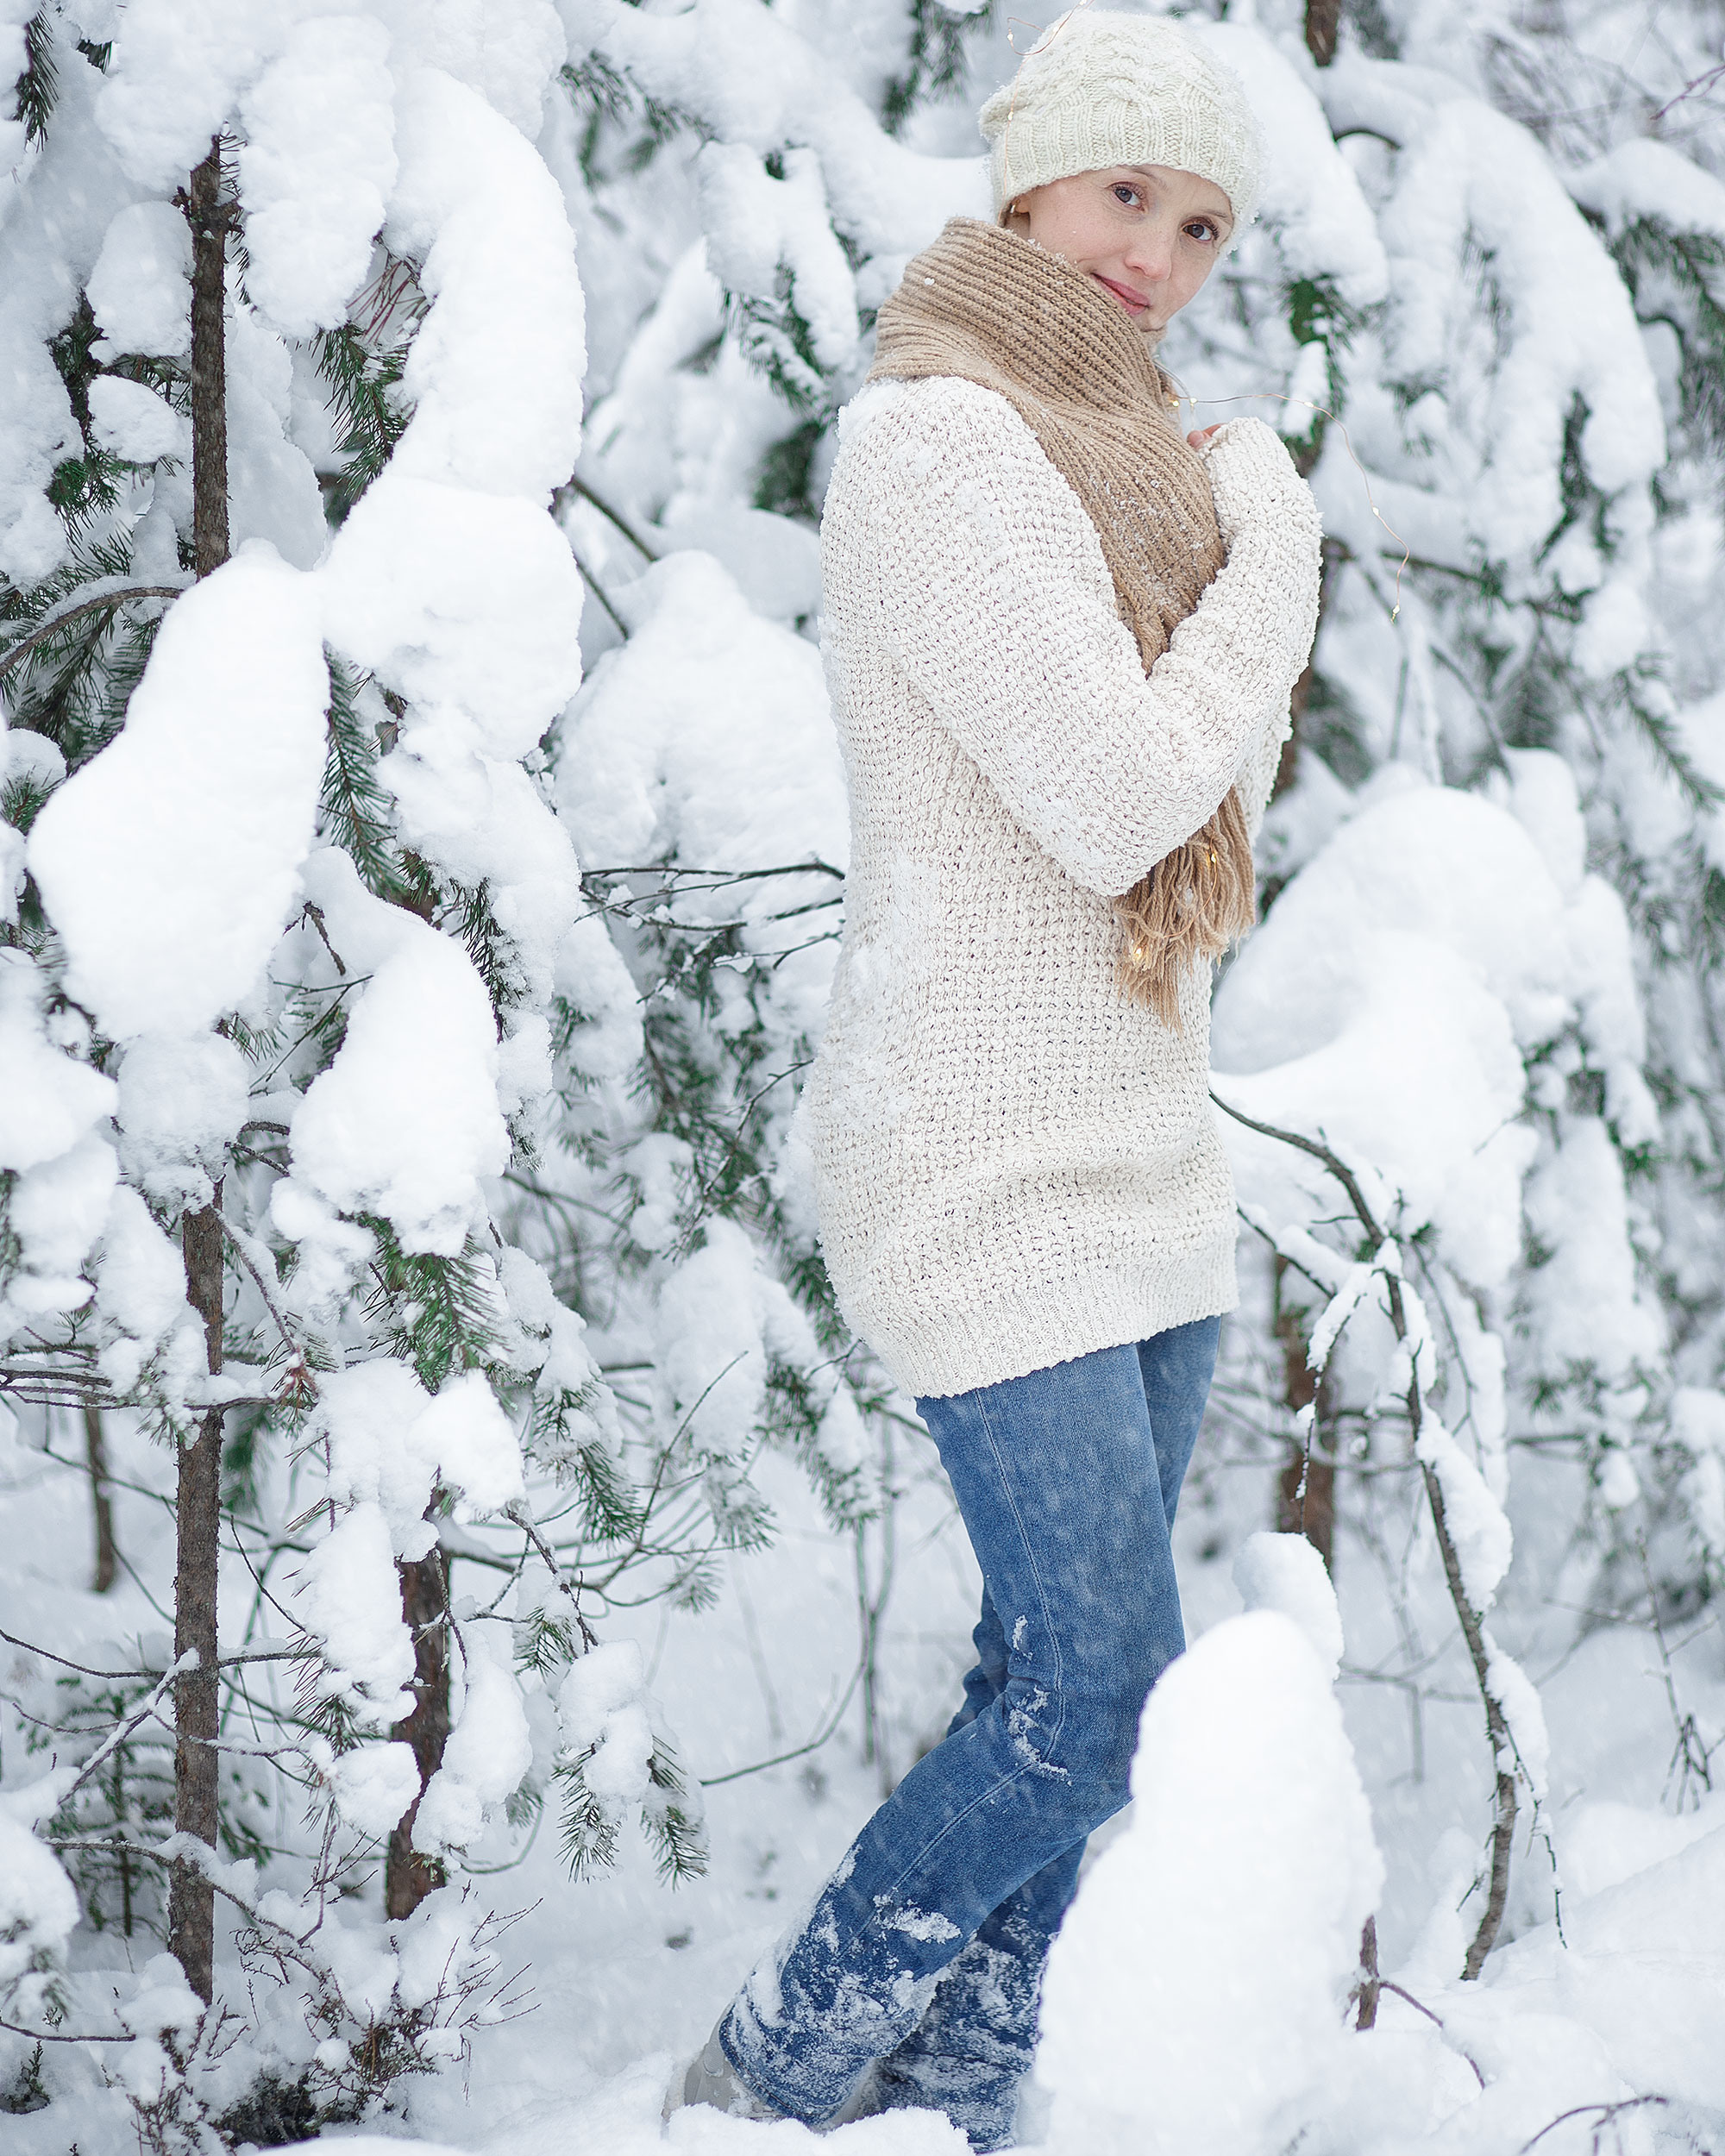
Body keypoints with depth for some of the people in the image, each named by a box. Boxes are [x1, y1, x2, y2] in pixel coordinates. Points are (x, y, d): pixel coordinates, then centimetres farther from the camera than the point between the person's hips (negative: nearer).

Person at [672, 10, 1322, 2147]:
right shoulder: (936, 443, -14)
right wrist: (1269, 550, -7)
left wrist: (1243, 558, 4)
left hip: (1138, 1149, 9)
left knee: (1056, 1676, 10)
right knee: (1105, 1692, -9)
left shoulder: (1115, 452, 16)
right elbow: (1110, 808, -19)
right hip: (983, 1166, -9)